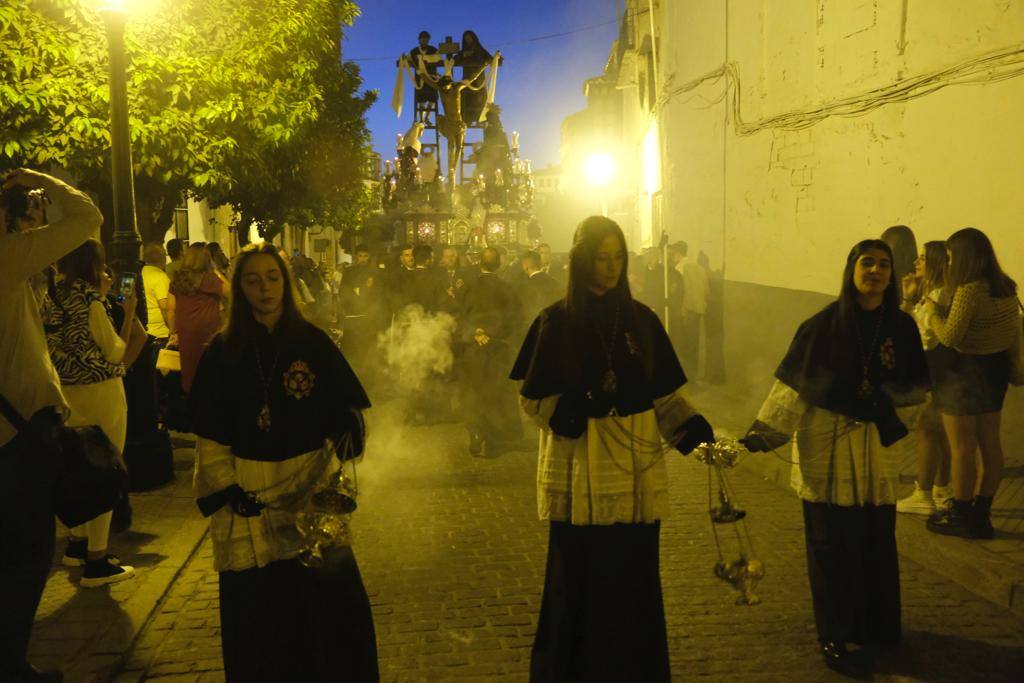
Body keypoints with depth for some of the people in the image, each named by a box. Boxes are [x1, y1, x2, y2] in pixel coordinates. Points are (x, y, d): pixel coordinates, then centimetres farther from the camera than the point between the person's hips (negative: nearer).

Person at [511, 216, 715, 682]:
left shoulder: (642, 320, 7)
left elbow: (665, 394, 8)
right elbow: (532, 398, 0)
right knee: (579, 582, 3)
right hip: (579, 474, -2)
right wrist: (572, 409, -19)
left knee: (634, 580, 8)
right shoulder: (556, 322, 0)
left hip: (636, 471, 2)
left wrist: (691, 426, -11)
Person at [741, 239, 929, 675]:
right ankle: (834, 638, 13)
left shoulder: (902, 328, 2)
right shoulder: (824, 325, -6)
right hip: (828, 454, -3)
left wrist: (896, 431, 2)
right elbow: (793, 385, -7)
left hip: (878, 456, 3)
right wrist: (764, 434, -13)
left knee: (877, 542, 10)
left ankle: (877, 627, 28)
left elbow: (914, 393, 10)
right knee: (833, 547, 1)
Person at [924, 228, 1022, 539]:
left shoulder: (969, 290, -22)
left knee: (962, 447, 4)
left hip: (966, 371, -9)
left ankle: (961, 516, 16)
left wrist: (932, 311, -7)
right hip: (996, 369, 9)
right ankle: (982, 515, 24)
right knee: (990, 444, 14)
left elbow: (949, 336, -24)